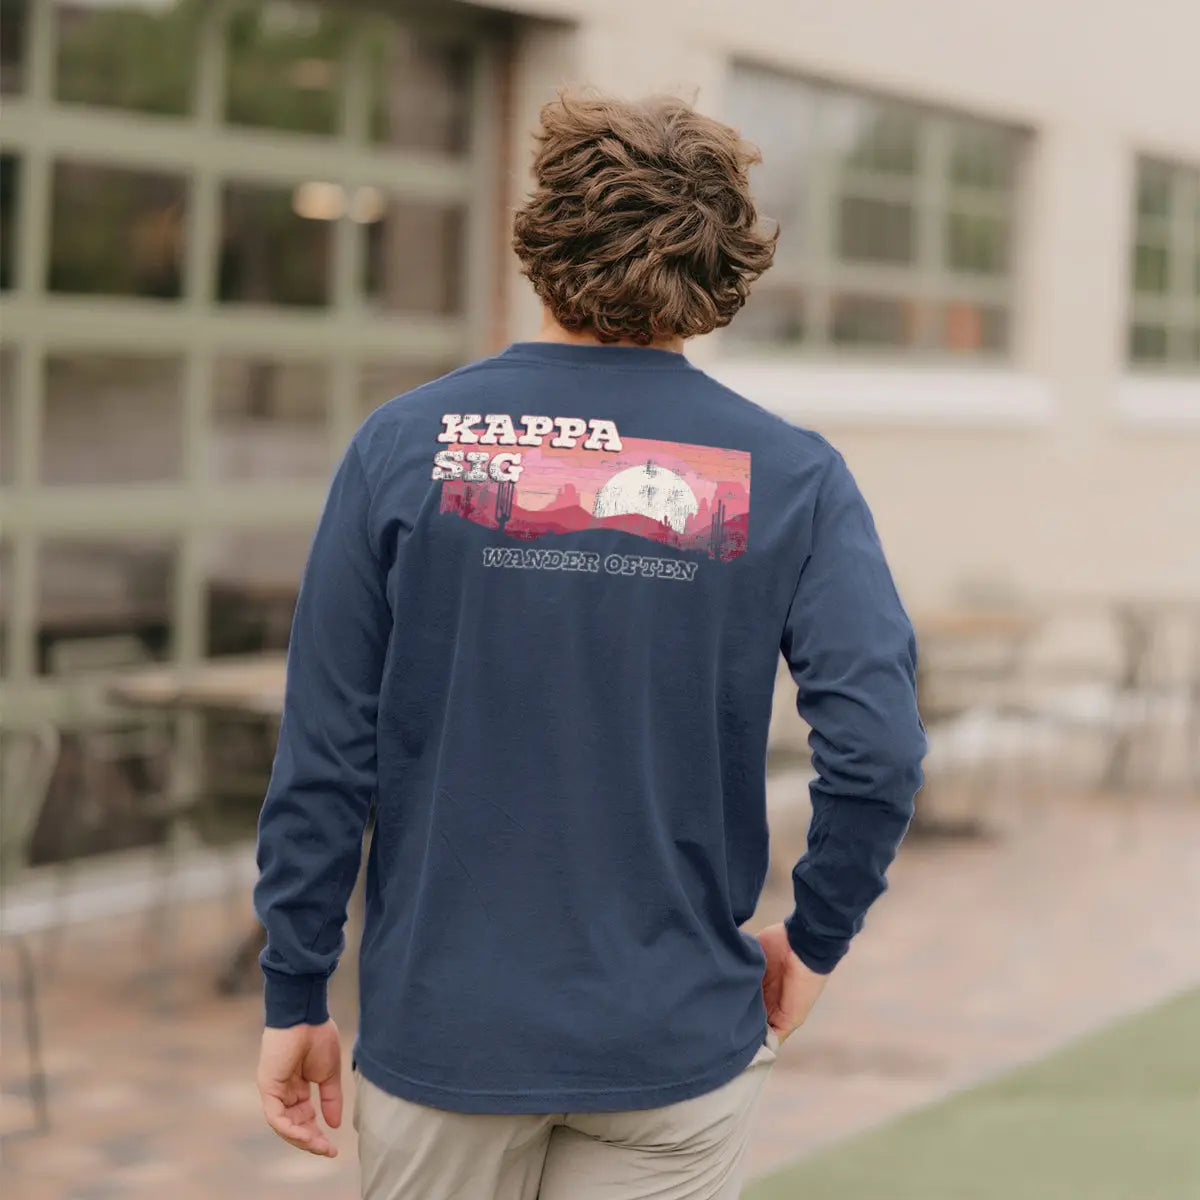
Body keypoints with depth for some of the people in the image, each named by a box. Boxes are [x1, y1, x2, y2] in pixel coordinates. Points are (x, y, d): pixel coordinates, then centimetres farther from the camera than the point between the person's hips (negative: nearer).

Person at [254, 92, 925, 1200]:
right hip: (677, 1042, 0)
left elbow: (325, 752, -5)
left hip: (439, 1030, 1)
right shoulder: (790, 476, -6)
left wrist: (296, 994, 3)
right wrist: (814, 940, 3)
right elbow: (877, 748, -14)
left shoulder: (406, 444, -5)